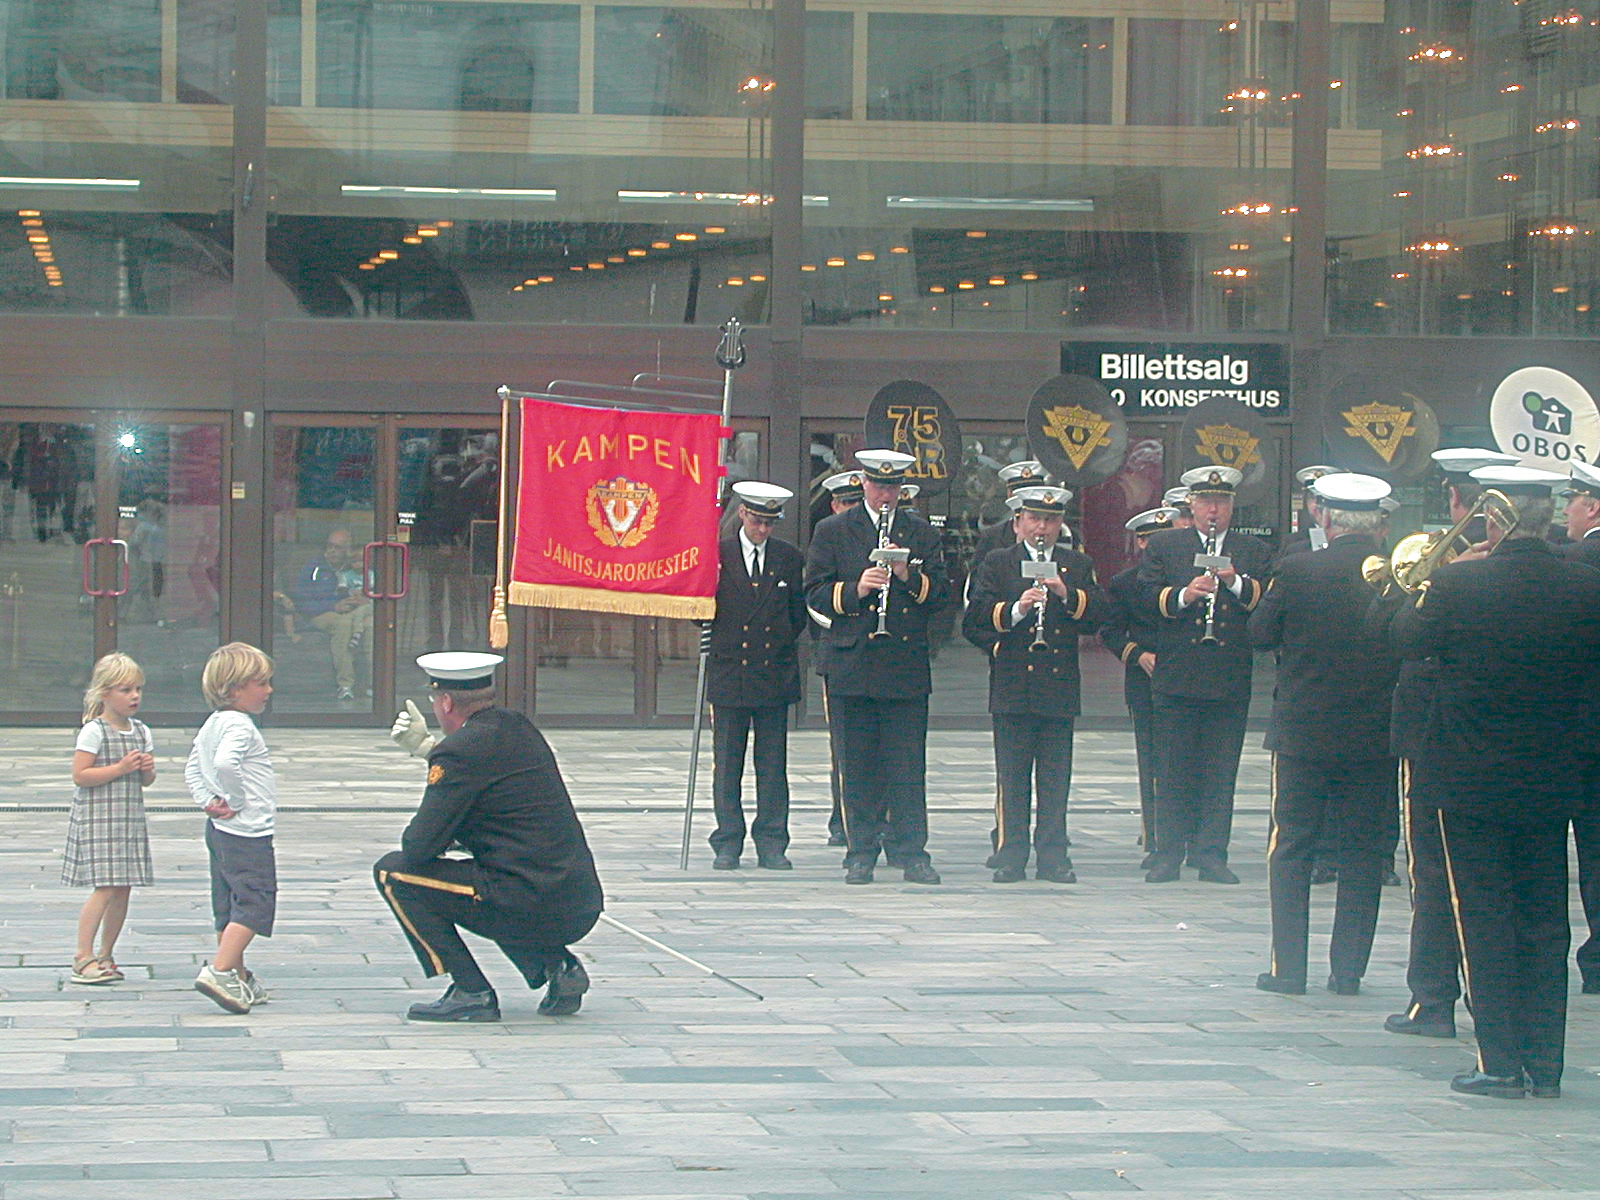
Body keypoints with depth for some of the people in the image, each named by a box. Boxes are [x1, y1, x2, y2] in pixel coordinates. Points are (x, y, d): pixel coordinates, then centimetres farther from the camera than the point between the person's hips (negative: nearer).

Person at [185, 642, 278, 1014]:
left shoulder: (211, 725, 13)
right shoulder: (240, 726, -18)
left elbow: (193, 769, 19)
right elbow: (225, 763, -34)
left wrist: (208, 799, 6)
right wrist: (237, 800, -21)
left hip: (220, 828, 10)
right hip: (248, 833, -10)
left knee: (229, 905, 14)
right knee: (255, 903, -9)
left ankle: (237, 977, 21)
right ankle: (220, 971, -18)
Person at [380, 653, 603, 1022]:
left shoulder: (462, 749, -12)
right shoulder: (519, 728, 12)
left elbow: (418, 847, -12)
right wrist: (426, 747, 30)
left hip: (528, 905, -9)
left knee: (393, 871, 2)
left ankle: (471, 991, -1)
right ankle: (555, 965, 16)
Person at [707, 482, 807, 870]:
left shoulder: (790, 559, 7)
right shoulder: (716, 555, 2)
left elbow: (799, 613, 14)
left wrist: (783, 643, 7)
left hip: (775, 674, 1)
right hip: (729, 674, -1)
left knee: (773, 765, 4)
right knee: (727, 765, 3)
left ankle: (771, 845, 9)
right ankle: (728, 845, 9)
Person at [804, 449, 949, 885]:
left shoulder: (923, 534, 12)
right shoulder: (832, 532, 8)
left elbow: (940, 595, 7)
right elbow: (815, 594, 2)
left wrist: (908, 576, -11)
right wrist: (855, 589, -14)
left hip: (906, 667, 1)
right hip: (850, 665, -1)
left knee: (908, 767, -1)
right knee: (857, 768, 2)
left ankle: (912, 853, 4)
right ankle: (861, 853, 9)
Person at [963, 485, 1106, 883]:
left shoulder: (1078, 566, 13)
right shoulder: (996, 563, 8)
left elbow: (1099, 612, 0)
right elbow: (976, 615, -4)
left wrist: (1066, 594, -15)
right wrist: (1015, 609, -19)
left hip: (1060, 686, 2)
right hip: (1012, 686, -2)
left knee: (1055, 776, 3)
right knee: (1012, 776, 0)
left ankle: (1053, 857, 8)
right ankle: (1011, 856, 4)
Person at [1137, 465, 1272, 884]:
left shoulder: (1254, 551, 12)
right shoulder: (1162, 546, 10)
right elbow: (1146, 595, -3)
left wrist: (1236, 583, -16)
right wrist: (1184, 594, -18)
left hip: (1230, 678, 1)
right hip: (1176, 675, -1)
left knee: (1220, 770, 2)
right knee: (1174, 770, 2)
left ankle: (1211, 853, 8)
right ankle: (1169, 853, 8)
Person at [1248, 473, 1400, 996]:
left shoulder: (1297, 570, -11)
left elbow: (1259, 633, -1)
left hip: (1302, 733, -2)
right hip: (1375, 734, 2)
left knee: (1291, 851, 7)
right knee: (1362, 853, 9)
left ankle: (1288, 967, 5)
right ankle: (1348, 968, 9)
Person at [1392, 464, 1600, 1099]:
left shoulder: (1458, 582, -15)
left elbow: (1407, 636, 0)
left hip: (1471, 777, -3)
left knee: (1485, 918, 3)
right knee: (1544, 920, 10)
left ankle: (1501, 1063, 2)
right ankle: (1544, 1063, 13)